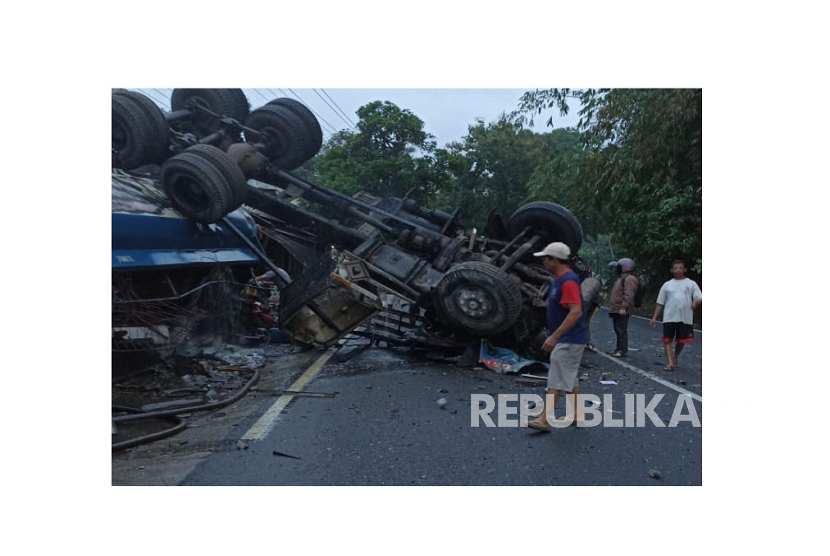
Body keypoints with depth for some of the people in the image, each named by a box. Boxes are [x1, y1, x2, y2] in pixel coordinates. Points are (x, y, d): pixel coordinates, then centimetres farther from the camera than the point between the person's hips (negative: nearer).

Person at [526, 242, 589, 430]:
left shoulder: (568, 280, -21)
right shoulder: (560, 279, 11)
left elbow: (576, 312, -29)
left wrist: (554, 337, -31)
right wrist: (554, 336, 22)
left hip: (569, 340, -10)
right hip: (568, 338, 10)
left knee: (556, 379, -9)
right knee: (569, 378, 17)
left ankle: (545, 419, -7)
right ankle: (577, 415, 27)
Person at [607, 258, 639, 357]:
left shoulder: (629, 279, -12)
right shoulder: (622, 278, 23)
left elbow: (628, 295, -23)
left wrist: (623, 307, -30)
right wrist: (611, 308, 26)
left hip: (622, 311, -11)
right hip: (616, 310, 11)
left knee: (621, 331, -10)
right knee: (618, 330, 14)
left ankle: (623, 350, -9)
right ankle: (619, 349, 20)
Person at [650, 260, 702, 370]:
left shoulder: (691, 284, 5)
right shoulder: (667, 285, 9)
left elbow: (700, 298, -3)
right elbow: (660, 303, 11)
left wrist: (696, 302, -27)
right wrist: (654, 317, 5)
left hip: (685, 318, -1)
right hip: (669, 318, 1)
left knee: (681, 340, 10)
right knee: (667, 340, -6)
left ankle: (675, 358, 31)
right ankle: (670, 362, -6)